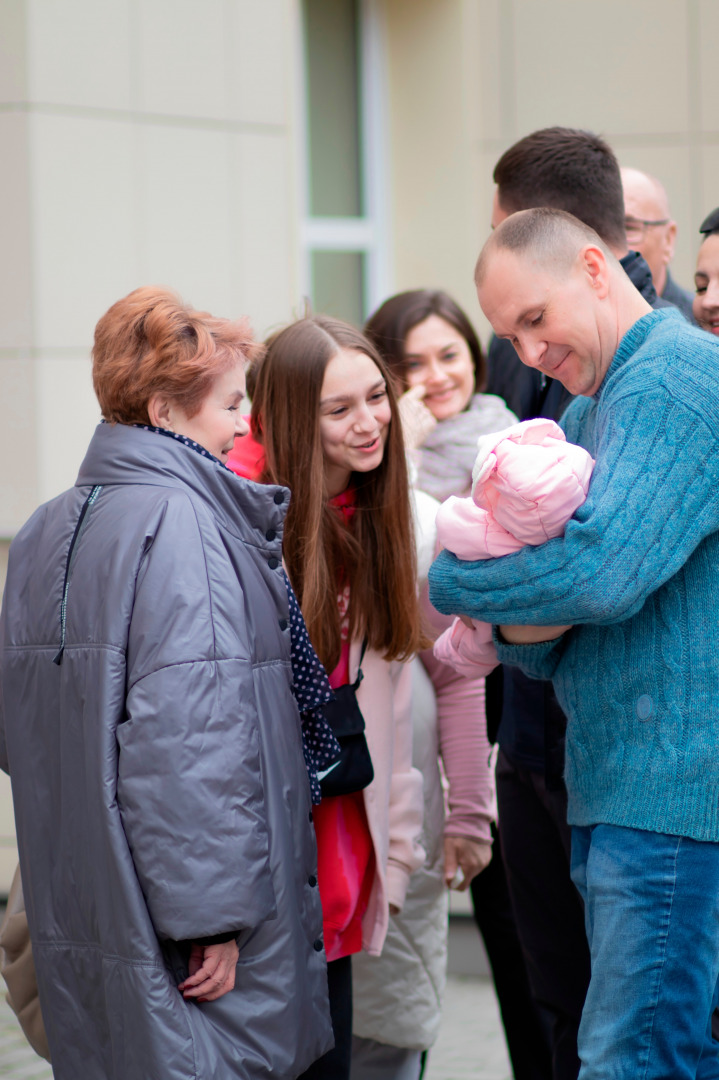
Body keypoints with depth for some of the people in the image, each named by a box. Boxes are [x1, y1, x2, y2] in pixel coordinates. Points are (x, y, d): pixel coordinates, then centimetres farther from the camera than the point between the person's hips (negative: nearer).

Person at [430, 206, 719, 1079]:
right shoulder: (586, 416, 20)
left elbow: (604, 568, -24)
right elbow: (547, 650, 21)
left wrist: (450, 579, -9)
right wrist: (523, 628, -4)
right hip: (616, 788, 10)